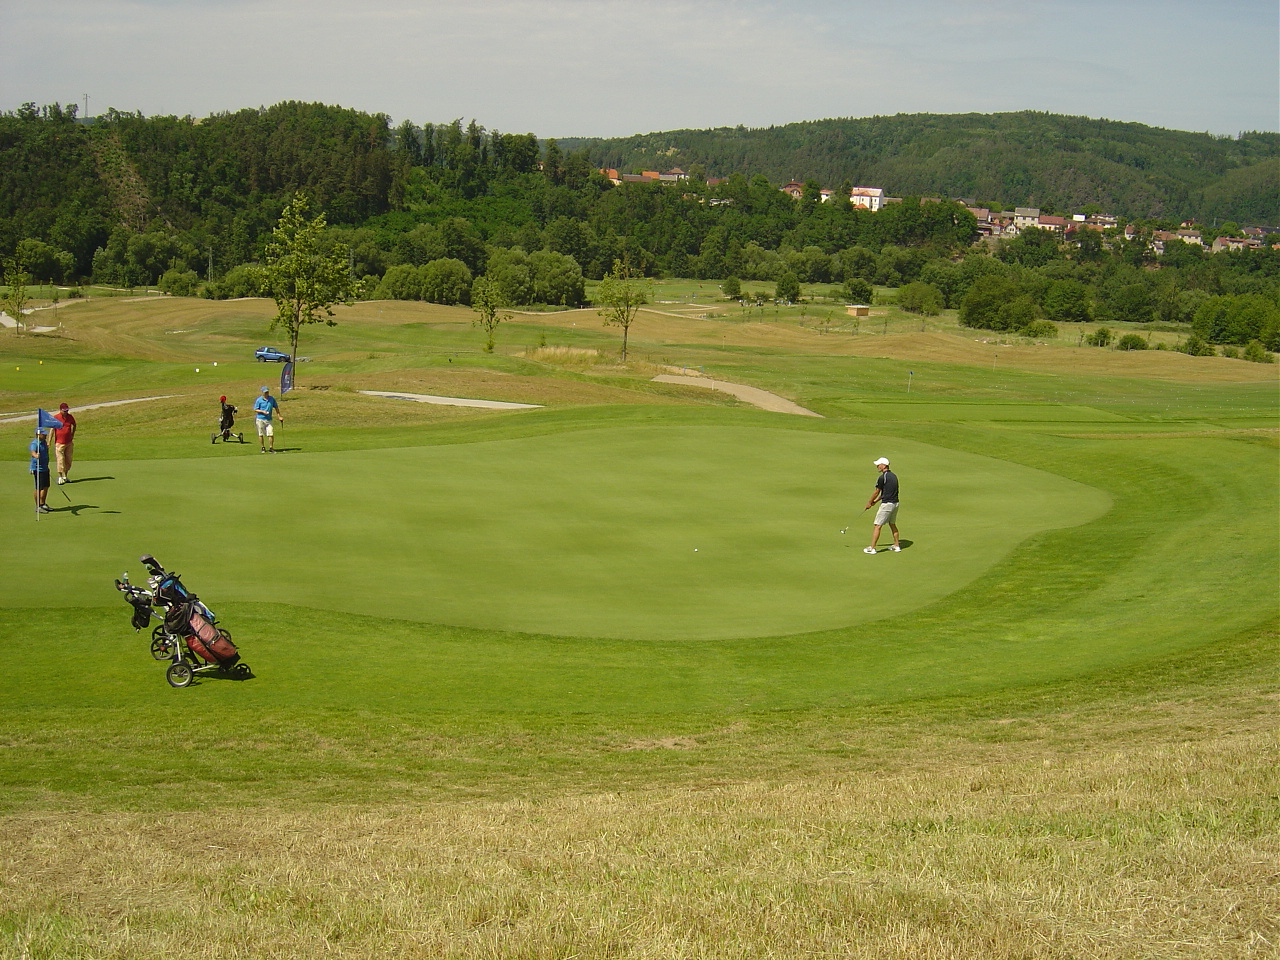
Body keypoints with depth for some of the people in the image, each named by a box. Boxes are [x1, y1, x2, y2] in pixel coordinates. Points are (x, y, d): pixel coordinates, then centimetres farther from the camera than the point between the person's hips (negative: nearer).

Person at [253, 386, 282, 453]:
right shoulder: (259, 400, -3)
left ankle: (271, 448, 0)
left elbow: (276, 408, 16)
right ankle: (263, 448, 17)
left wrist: (280, 416, 13)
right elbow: (255, 410, -1)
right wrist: (263, 411, -15)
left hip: (268, 420, 1)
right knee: (261, 434, 4)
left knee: (271, 434, -10)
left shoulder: (272, 399, 6)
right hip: (260, 419, -1)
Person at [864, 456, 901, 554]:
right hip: (895, 503, 8)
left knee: (878, 526, -3)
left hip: (887, 504, -8)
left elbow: (876, 492, -7)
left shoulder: (882, 477, -15)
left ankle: (872, 548, -2)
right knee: (892, 524, 22)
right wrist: (876, 501, 21)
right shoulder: (894, 476, 11)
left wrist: (869, 502, 8)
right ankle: (897, 545, 26)